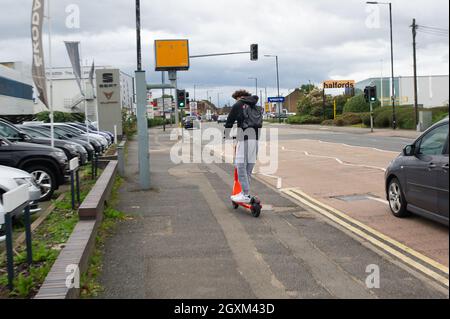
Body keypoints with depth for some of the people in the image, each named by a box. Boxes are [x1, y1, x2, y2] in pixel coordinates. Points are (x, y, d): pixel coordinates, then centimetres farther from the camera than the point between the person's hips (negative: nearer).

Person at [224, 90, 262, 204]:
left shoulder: (238, 105, 6)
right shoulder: (257, 107, 24)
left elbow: (229, 122, 8)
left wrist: (226, 135, 22)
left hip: (244, 138, -7)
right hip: (256, 139, 7)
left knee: (241, 166, -5)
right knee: (249, 167, 12)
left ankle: (246, 195, -8)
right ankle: (245, 193, 18)